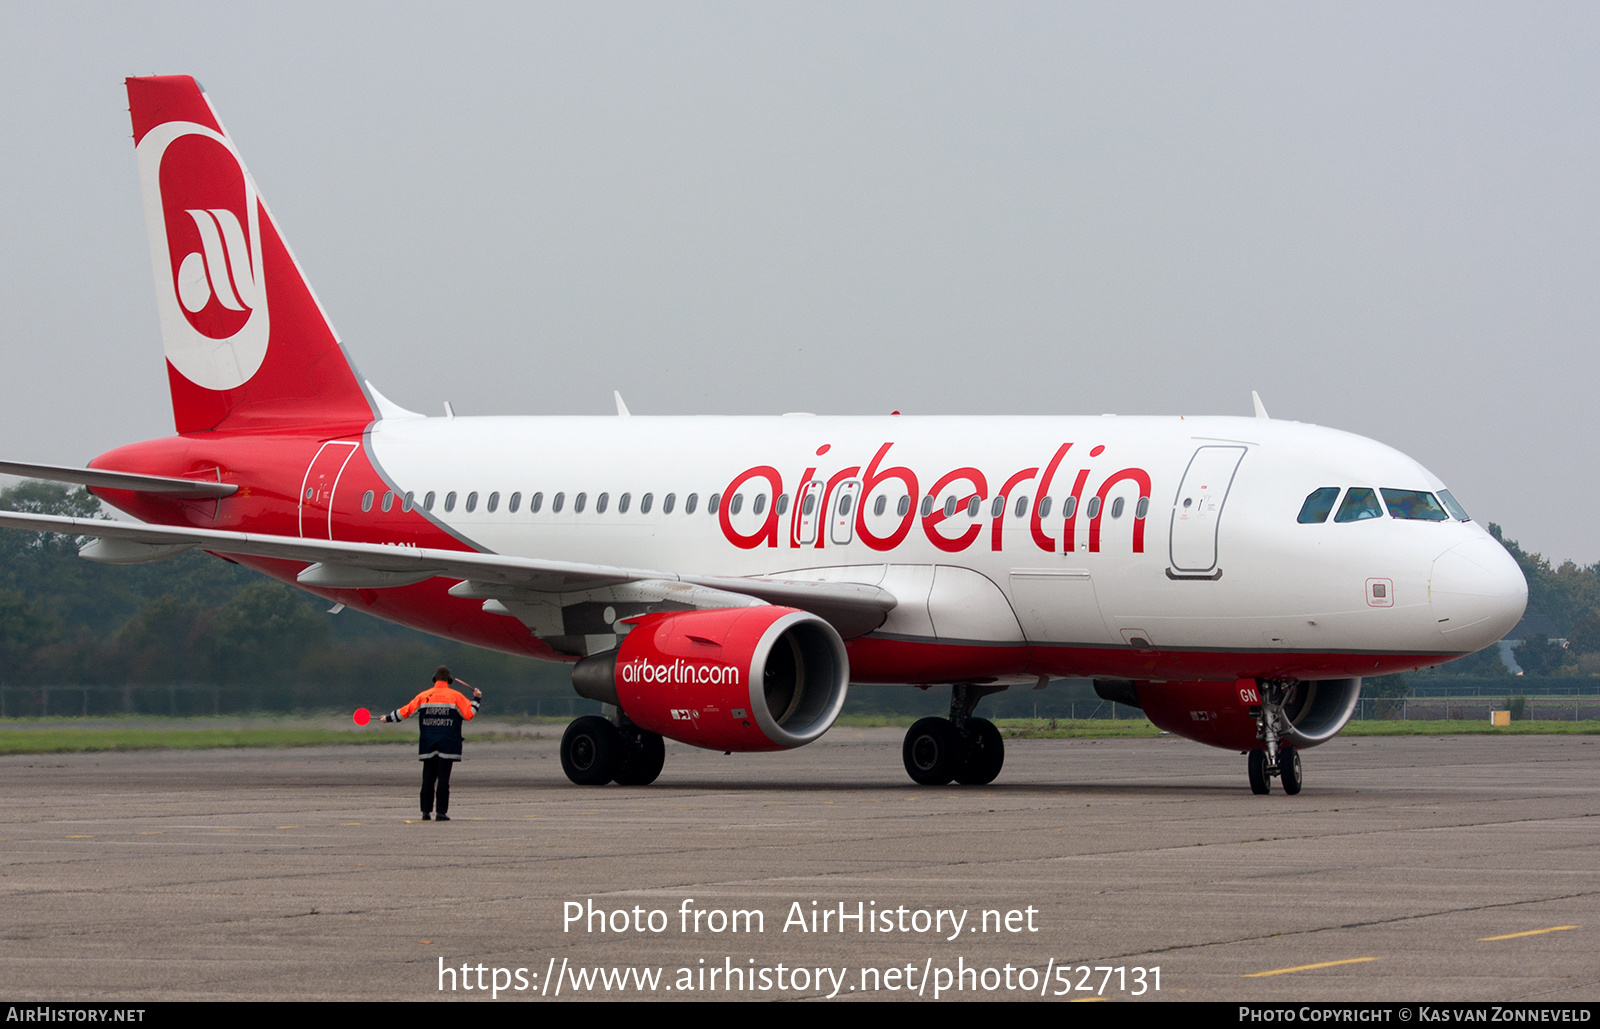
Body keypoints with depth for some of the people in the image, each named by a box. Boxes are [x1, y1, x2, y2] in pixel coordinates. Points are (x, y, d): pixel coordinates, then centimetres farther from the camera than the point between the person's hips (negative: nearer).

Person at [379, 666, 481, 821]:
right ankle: (441, 812, -5)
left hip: (427, 744, 2)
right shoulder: (455, 696, -3)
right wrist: (476, 699, 8)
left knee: (428, 778, 8)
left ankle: (426, 811, 6)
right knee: (443, 778, -1)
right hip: (447, 744, -2)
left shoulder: (424, 696, 4)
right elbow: (468, 715, -5)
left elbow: (405, 711, 7)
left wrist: (388, 718, 21)